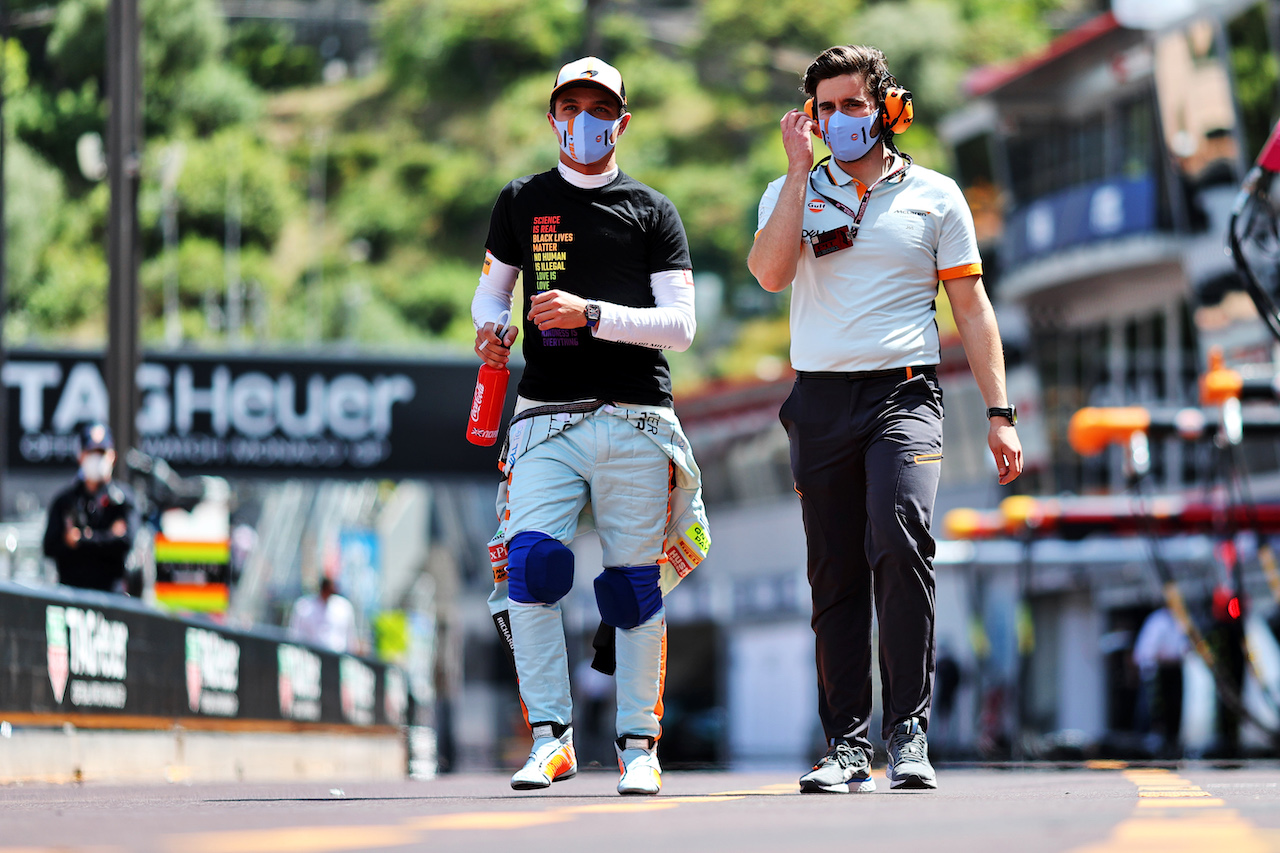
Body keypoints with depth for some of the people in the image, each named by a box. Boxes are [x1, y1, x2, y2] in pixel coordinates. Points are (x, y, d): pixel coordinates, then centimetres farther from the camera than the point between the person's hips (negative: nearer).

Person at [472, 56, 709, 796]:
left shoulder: (653, 212, 9)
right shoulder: (523, 202, 15)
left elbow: (680, 324, 1)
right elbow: (491, 287, 24)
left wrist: (592, 315, -12)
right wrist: (491, 326, 0)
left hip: (636, 419, -1)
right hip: (549, 416, 1)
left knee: (636, 582, -1)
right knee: (531, 564, -16)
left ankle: (639, 743, 9)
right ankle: (551, 738, -11)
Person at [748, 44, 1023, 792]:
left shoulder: (934, 196, 9)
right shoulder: (792, 193, 12)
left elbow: (972, 308, 9)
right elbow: (770, 273, -8)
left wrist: (1000, 414, 2)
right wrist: (800, 170, -7)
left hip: (904, 393, -2)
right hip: (822, 398, 2)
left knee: (900, 541, -24)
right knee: (837, 576, 4)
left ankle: (910, 731, -21)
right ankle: (848, 745, 10)